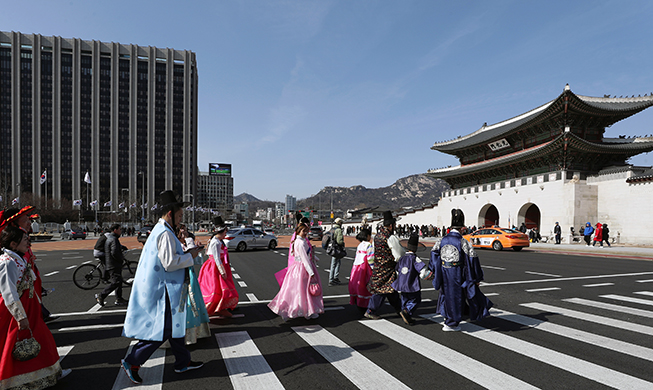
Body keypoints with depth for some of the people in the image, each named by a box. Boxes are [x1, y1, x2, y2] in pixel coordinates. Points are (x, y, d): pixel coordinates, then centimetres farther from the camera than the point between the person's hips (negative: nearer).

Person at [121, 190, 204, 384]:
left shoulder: (160, 230, 13)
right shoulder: (165, 233, -20)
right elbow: (169, 263, -24)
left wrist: (184, 254, 12)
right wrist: (190, 256, -12)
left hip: (159, 287, 11)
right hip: (161, 290, -11)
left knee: (173, 324, 16)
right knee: (163, 328, -2)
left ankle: (183, 362, 27)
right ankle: (132, 362, 12)